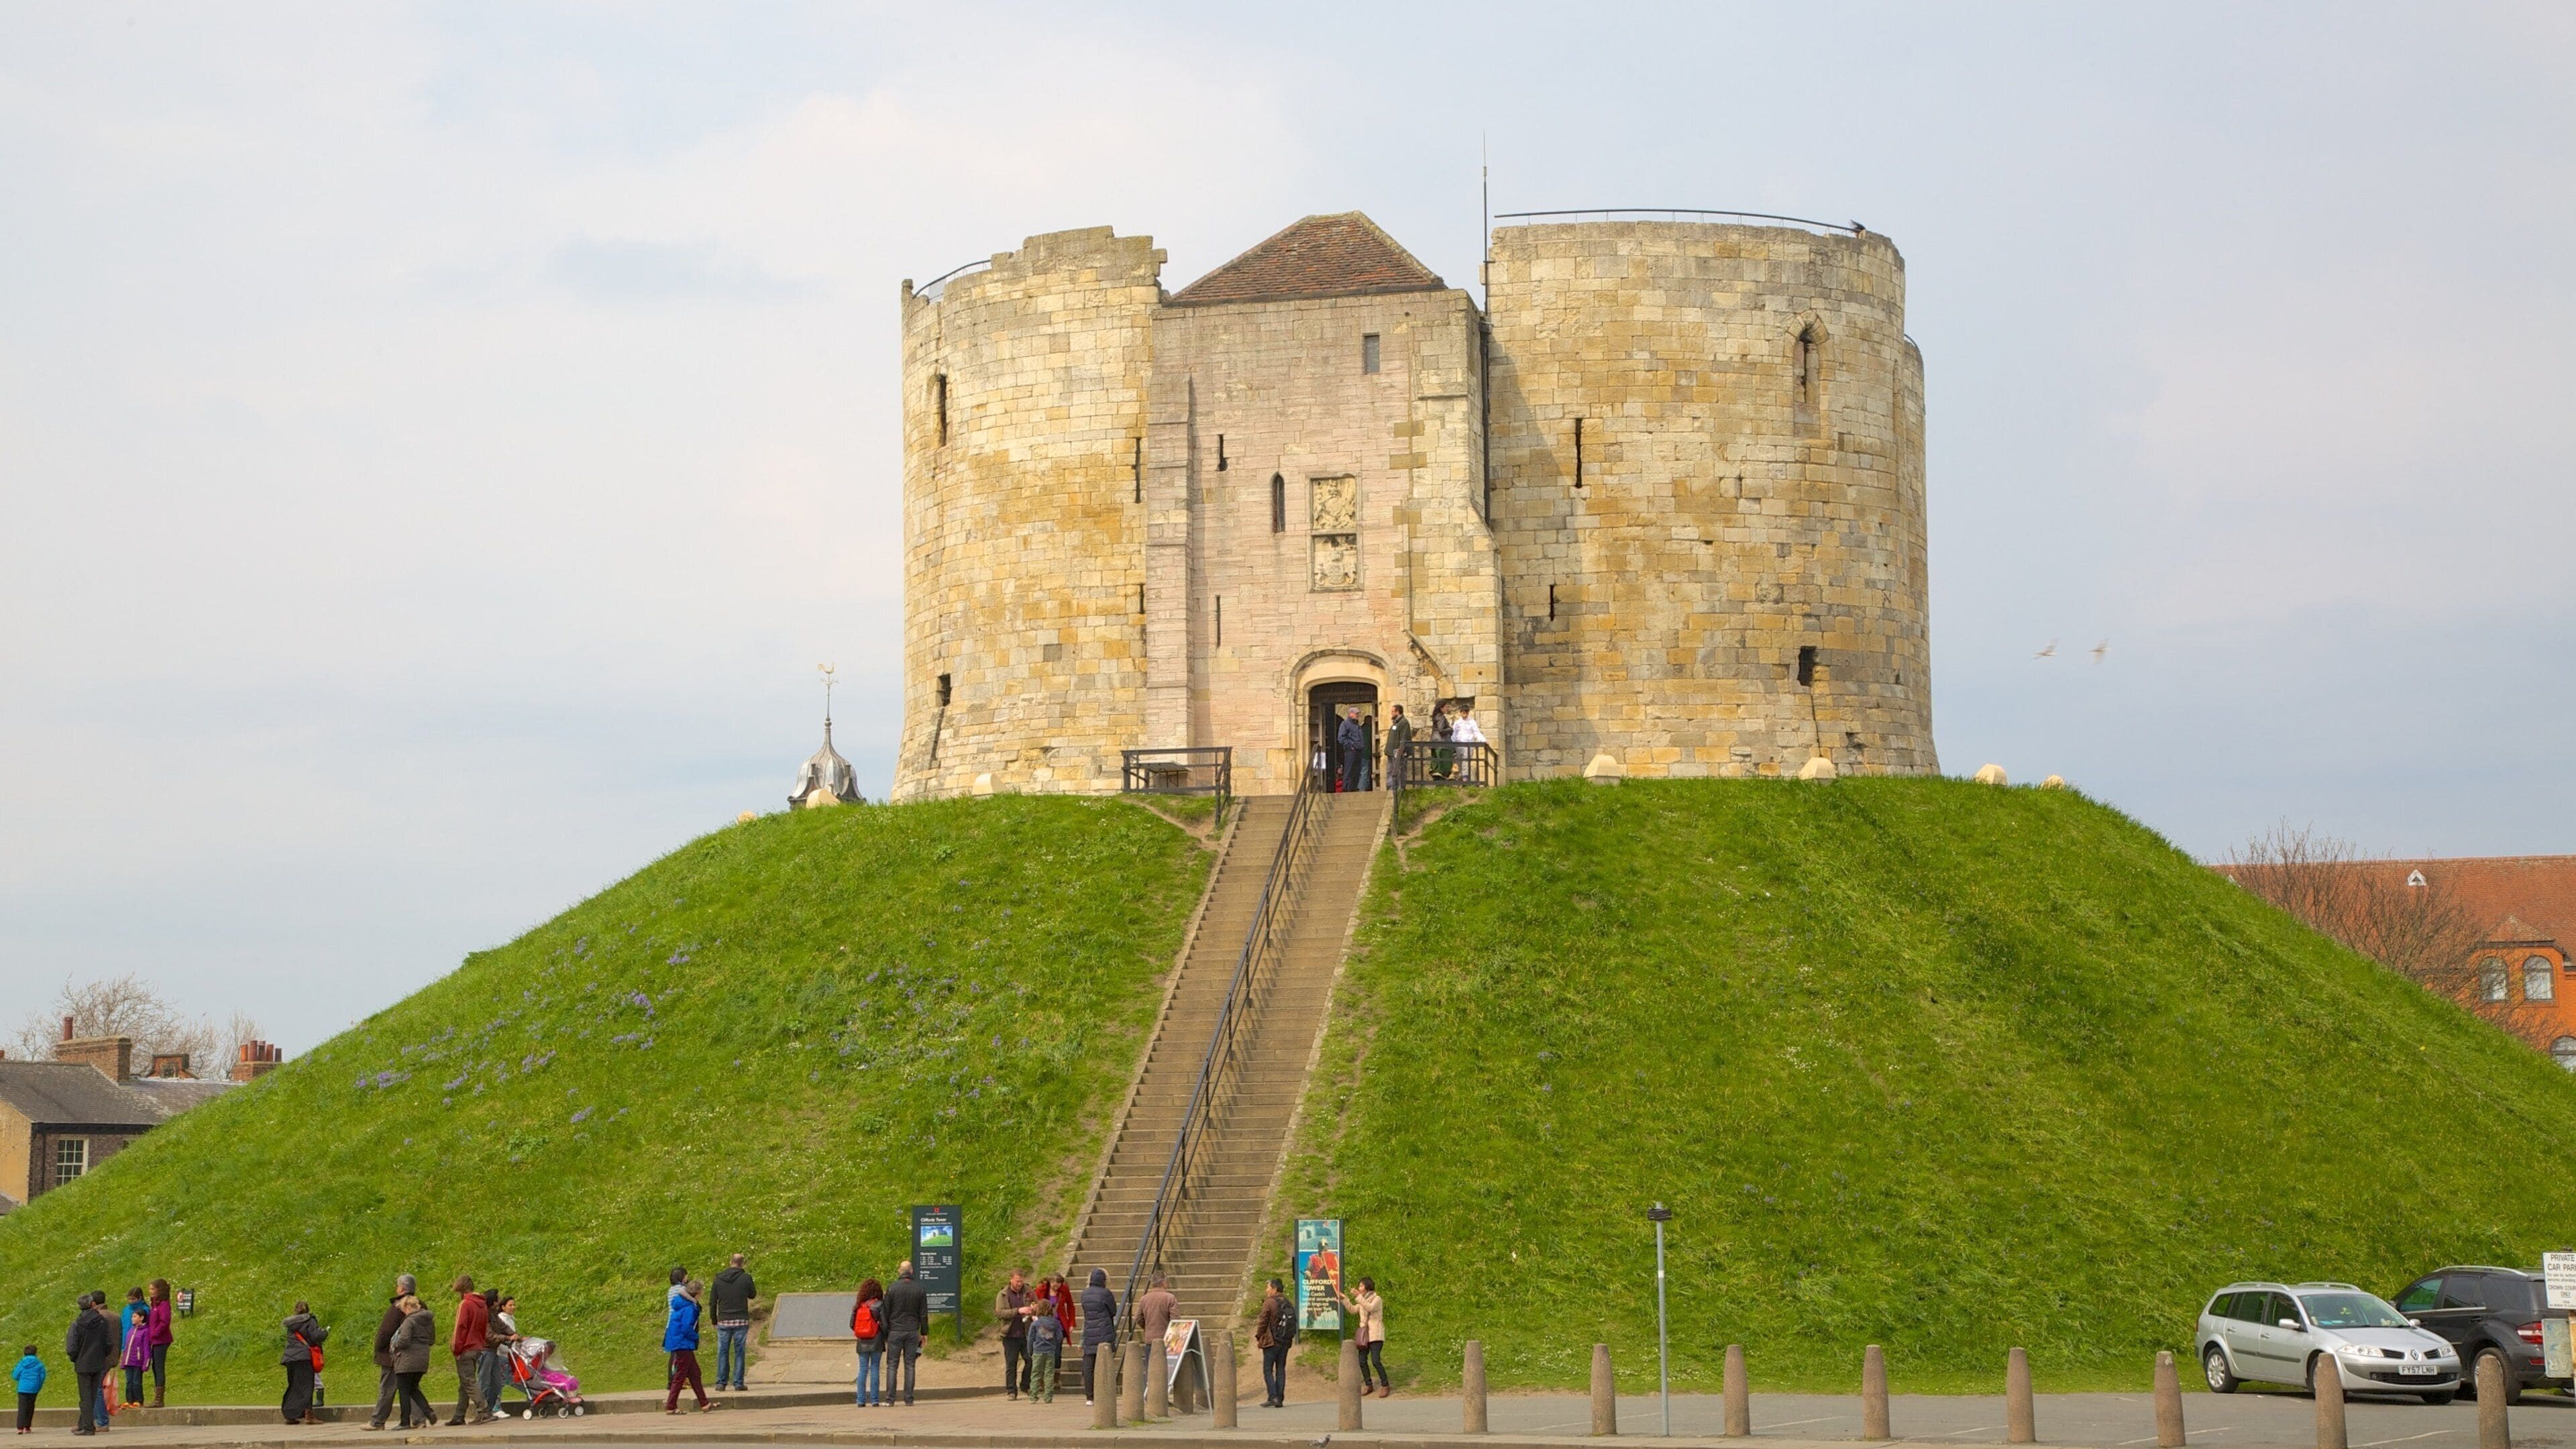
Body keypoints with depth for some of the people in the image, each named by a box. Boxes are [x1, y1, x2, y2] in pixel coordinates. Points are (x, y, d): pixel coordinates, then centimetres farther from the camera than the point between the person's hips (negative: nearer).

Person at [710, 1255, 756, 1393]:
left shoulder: (718, 1279, 1)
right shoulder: (745, 1278, -6)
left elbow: (713, 1302, 3)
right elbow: (753, 1295, 10)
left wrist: (714, 1320, 15)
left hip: (724, 1321, 2)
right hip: (741, 1321, -2)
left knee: (722, 1352, 7)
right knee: (740, 1352, 2)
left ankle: (721, 1383, 5)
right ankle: (738, 1383, 0)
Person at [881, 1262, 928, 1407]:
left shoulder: (892, 1289, -4)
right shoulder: (919, 1290, 1)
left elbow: (886, 1313, -1)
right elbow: (924, 1314, 4)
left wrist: (885, 1334, 5)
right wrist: (924, 1333, 12)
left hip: (895, 1331, -2)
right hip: (912, 1332, 2)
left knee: (892, 1366, 2)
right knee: (910, 1366, 4)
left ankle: (890, 1398, -5)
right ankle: (909, 1399, 0)